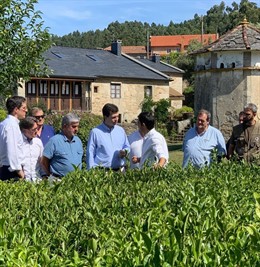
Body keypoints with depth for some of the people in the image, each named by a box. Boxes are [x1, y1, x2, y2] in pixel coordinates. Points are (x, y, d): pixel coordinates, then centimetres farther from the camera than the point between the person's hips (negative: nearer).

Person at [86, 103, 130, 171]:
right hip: (101, 171, -4)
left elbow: (127, 147, 20)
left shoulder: (121, 130, 11)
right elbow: (90, 154, -2)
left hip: (119, 170, 4)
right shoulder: (95, 132, -3)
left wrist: (124, 152, -3)